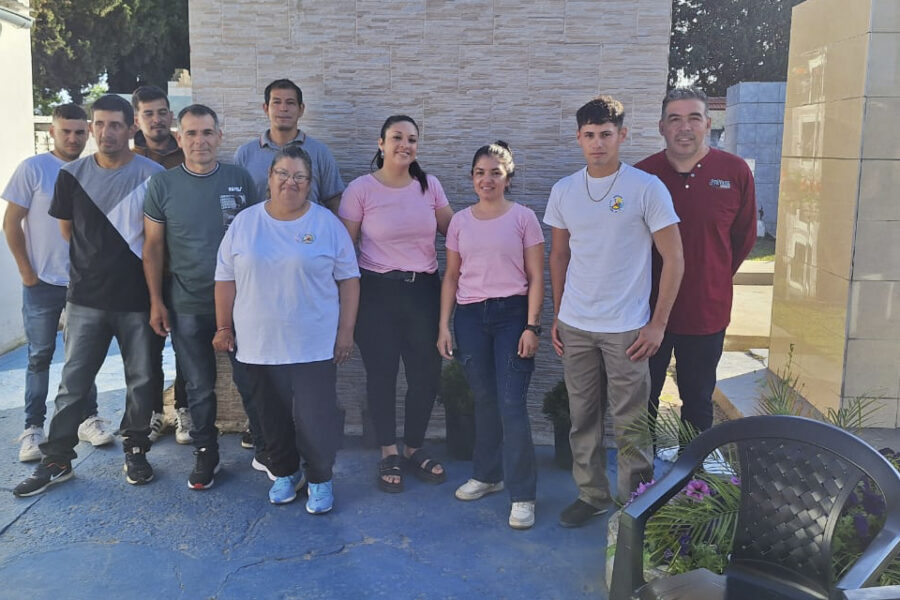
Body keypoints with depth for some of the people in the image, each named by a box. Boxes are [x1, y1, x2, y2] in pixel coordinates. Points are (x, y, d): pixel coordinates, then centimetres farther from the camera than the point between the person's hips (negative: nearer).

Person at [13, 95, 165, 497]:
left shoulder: (153, 175, -4)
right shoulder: (73, 175, 2)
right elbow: (67, 229, 15)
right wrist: (97, 260, 13)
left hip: (137, 297, -1)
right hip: (87, 298, 2)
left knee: (142, 380, 8)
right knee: (73, 381, 6)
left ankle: (135, 451, 26)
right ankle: (56, 460, 18)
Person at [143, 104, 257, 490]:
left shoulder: (240, 179, 0)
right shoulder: (162, 185, -1)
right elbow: (153, 246, 2)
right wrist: (156, 302, -2)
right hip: (188, 306, 0)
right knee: (199, 385, 9)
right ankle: (206, 454, 25)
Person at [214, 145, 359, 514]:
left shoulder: (327, 224, -2)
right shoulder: (244, 223, 4)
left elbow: (348, 279, 0)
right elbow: (225, 278, 8)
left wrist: (345, 332, -3)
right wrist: (224, 328, 6)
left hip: (314, 345, -2)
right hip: (258, 345, 2)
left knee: (315, 418, -2)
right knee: (273, 417, 13)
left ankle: (320, 479, 20)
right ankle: (284, 473, 34)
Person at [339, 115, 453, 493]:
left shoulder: (429, 186, 5)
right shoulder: (361, 189, -4)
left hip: (424, 290, 3)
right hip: (377, 291, -3)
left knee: (426, 374, 5)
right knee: (381, 374, 5)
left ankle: (414, 448, 27)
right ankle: (389, 454, 23)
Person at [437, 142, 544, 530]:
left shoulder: (523, 218, 0)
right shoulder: (460, 221, 9)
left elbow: (536, 277, -2)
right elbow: (451, 277, 11)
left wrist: (532, 326, -9)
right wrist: (444, 326, 6)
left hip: (512, 313, -3)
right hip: (470, 316, 3)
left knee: (511, 403, -7)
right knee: (484, 399, 11)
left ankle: (522, 494, 1)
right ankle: (487, 475, 27)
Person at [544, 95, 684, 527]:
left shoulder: (647, 188, -7)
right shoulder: (563, 191, 6)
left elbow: (673, 259, -5)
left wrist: (658, 323, -8)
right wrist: (557, 315, 12)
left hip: (625, 328, -4)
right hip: (574, 326, 4)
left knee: (629, 421, 2)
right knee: (582, 417, 12)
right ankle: (591, 494, 28)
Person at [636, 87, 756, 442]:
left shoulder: (735, 172, -6)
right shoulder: (643, 174, -5)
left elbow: (744, 238, 7)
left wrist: (714, 279, 11)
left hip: (707, 312, 0)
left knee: (698, 405, 16)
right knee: (642, 400, 13)